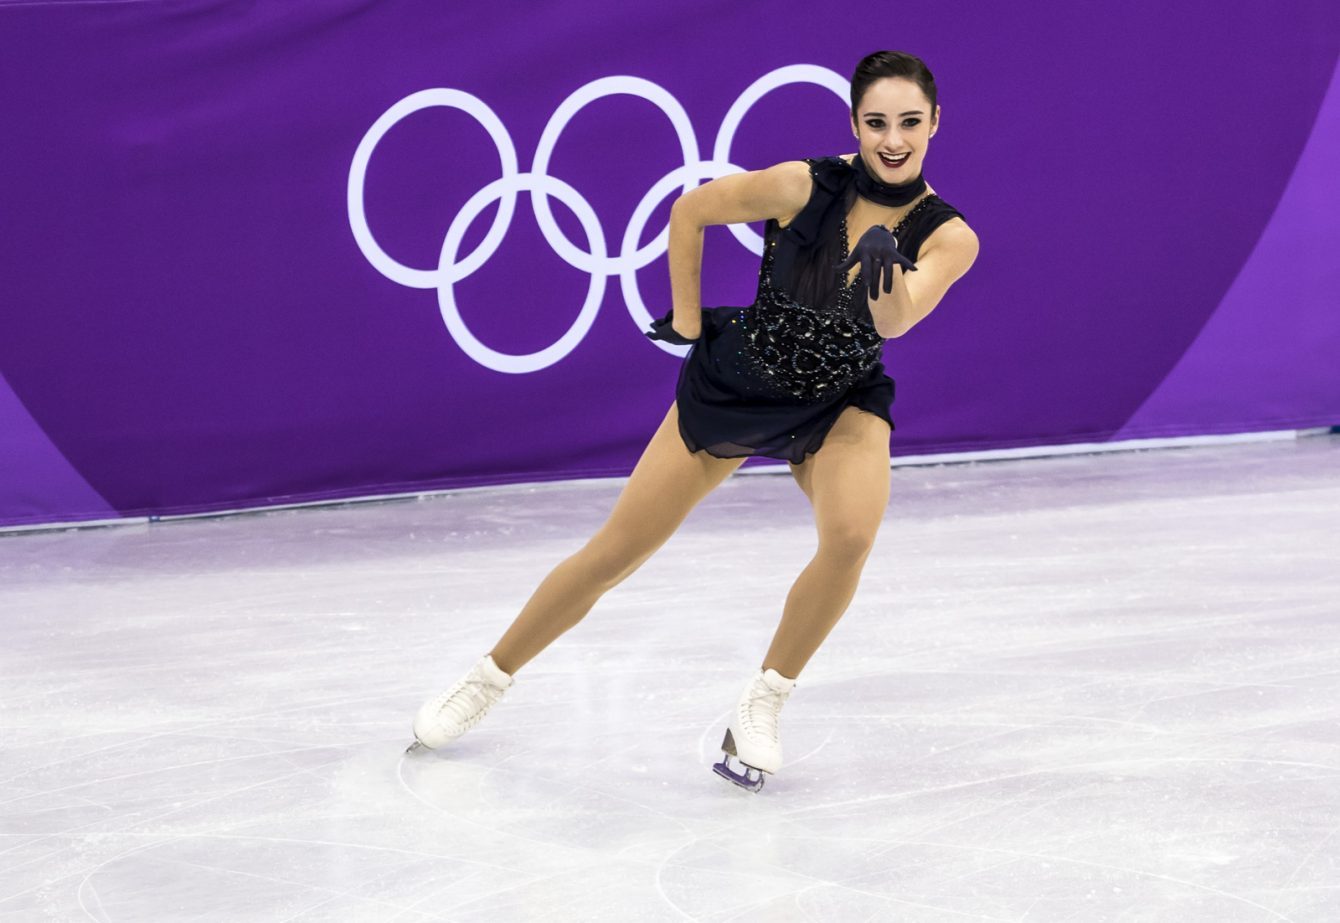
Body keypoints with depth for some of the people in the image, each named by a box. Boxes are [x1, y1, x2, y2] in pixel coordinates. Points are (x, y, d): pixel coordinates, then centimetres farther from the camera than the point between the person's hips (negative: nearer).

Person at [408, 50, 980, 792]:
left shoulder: (948, 236, -20)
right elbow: (689, 210, -7)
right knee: (614, 553, 2)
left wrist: (887, 284, -58)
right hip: (732, 384, 0)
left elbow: (896, 321, -38)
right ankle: (488, 679, 25)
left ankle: (761, 707, -9)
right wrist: (687, 320, -4)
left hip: (841, 405, 1)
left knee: (852, 533, -30)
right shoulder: (805, 186, -23)